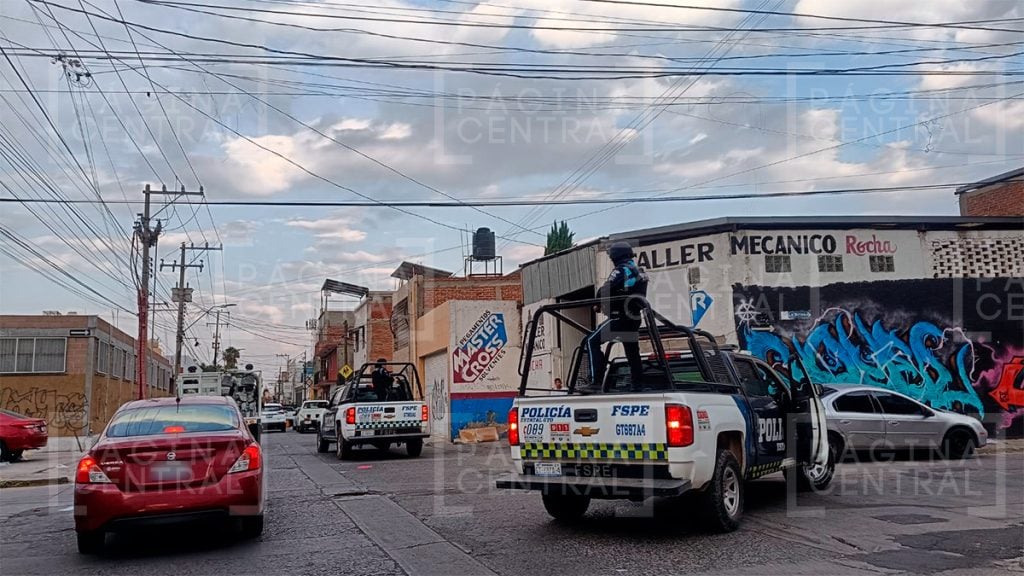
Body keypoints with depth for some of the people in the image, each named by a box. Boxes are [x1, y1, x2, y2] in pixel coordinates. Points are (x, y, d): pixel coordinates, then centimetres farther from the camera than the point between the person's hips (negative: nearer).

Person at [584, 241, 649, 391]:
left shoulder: (621, 271, -11)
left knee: (592, 342, -8)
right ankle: (636, 386, 18)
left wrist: (598, 303, 3)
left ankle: (597, 381, -16)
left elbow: (604, 292, -18)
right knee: (633, 352, 15)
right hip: (635, 317, 9)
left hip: (620, 317, -9)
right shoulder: (639, 272, 16)